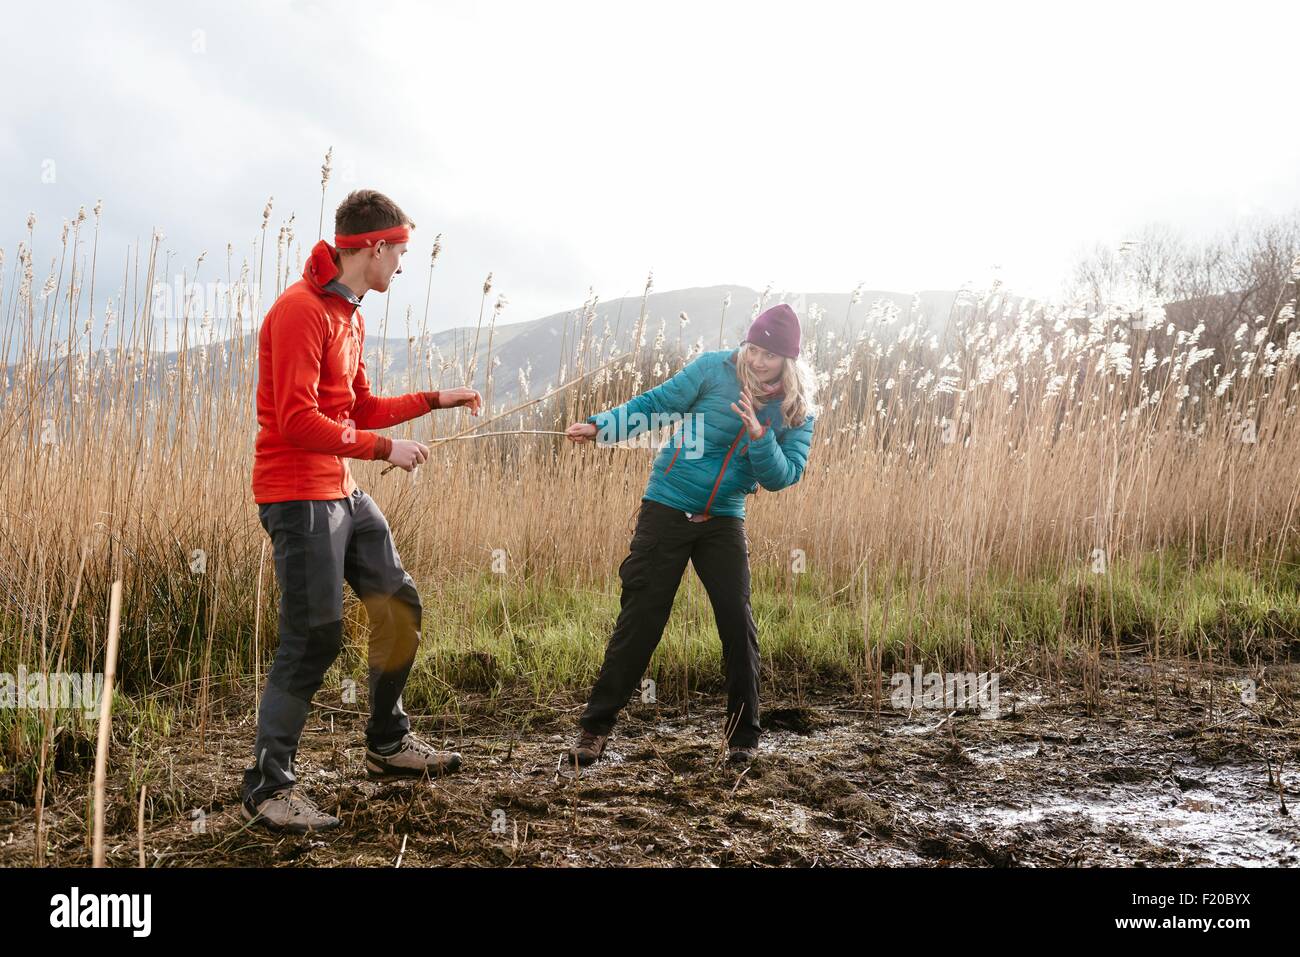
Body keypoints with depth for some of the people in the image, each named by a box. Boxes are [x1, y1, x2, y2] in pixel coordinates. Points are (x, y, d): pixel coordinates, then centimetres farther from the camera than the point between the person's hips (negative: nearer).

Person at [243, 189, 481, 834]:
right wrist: (385, 448, -18)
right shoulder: (300, 310, -17)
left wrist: (433, 400, 16)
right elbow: (298, 422, -23)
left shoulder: (349, 314, 14)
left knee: (399, 606, 14)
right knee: (314, 638, -8)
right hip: (298, 495, -10)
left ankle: (388, 744, 31)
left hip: (343, 492, 10)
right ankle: (267, 790, 2)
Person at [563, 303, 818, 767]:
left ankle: (743, 737, 14)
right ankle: (595, 727, 8)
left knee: (738, 623, -2)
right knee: (640, 620, -3)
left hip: (724, 521, 2)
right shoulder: (715, 368, -8)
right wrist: (602, 426, -22)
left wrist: (759, 436, -25)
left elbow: (783, 477, -8)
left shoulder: (798, 410, -2)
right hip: (667, 509, -2)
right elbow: (656, 403, -9)